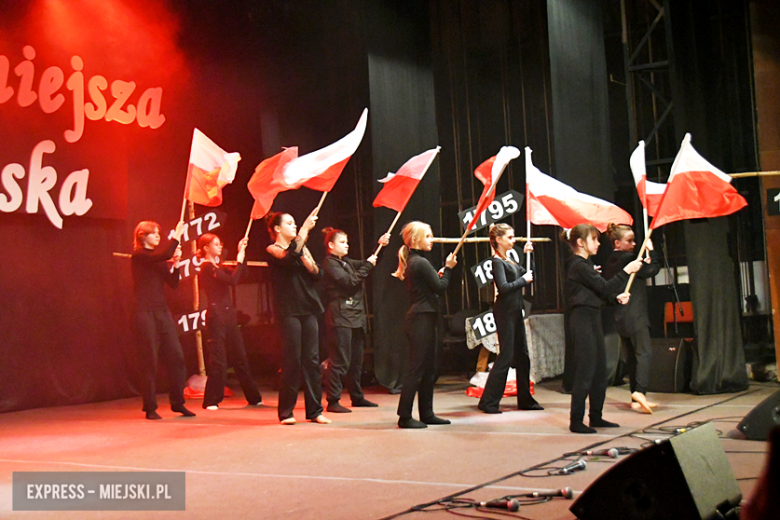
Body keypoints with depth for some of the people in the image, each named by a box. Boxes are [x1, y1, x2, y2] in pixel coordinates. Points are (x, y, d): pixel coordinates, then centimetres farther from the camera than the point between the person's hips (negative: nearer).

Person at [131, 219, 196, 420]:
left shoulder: (159, 259, 18)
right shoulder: (139, 256, -5)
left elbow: (173, 283, 11)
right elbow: (166, 254, -20)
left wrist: (176, 262, -1)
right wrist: (177, 235, -10)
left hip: (163, 312, 7)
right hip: (145, 313, -7)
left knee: (176, 356, 1)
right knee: (151, 361, -4)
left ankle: (178, 403, 10)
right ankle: (150, 408, 5)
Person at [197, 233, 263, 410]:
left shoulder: (216, 266, 18)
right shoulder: (207, 267, -9)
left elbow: (237, 275, 19)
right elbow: (232, 280, -19)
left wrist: (242, 253, 13)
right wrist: (240, 259, -11)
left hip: (229, 315, 9)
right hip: (216, 316, -9)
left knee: (240, 357, 10)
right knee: (218, 360, -6)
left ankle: (253, 397, 15)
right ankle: (211, 401, 3)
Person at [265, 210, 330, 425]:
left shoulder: (302, 248, 18)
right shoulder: (273, 250, -1)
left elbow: (318, 274, 10)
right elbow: (290, 257, -22)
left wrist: (306, 259, -7)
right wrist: (305, 228, -20)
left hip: (308, 309, 6)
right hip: (288, 310, -6)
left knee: (312, 359, 3)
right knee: (292, 360, -7)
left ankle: (315, 410, 7)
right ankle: (286, 411, 2)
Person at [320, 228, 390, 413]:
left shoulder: (347, 262, 20)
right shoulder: (330, 264, -7)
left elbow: (365, 264, 18)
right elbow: (350, 281, -16)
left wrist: (379, 246, 5)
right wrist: (368, 265, -8)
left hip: (355, 317, 9)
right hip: (340, 317, -9)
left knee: (356, 360, 14)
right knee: (339, 360, -10)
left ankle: (357, 397, 23)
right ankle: (332, 401, -7)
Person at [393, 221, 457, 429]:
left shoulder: (412, 262, 16)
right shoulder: (421, 263, -14)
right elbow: (440, 287, -11)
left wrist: (440, 274, 11)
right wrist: (448, 268, 0)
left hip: (423, 320, 10)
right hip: (422, 320, -10)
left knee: (428, 370, 13)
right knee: (417, 369, -7)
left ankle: (426, 414, 19)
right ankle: (404, 416, -3)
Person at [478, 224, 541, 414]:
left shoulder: (509, 261, 15)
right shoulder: (497, 262, -11)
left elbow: (528, 274, 16)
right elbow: (504, 287, -22)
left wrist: (527, 254, 10)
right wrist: (523, 279, -12)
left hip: (515, 312, 9)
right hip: (505, 312, -9)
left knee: (522, 355, 12)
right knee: (505, 356, -9)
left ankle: (525, 399, 21)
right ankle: (488, 402, -4)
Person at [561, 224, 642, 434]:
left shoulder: (585, 264, 17)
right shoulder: (579, 265, -15)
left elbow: (598, 292, 21)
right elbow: (604, 288, -17)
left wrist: (616, 298, 7)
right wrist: (627, 271, -13)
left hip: (592, 319, 10)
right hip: (583, 320, -10)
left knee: (600, 370, 13)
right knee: (585, 372, -7)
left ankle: (596, 417, 23)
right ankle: (576, 421, -2)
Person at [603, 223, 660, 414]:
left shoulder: (610, 262, 13)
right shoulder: (627, 258, -13)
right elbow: (653, 270, -12)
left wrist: (644, 263, 18)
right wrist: (651, 251, 2)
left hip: (621, 317, 9)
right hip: (634, 315, -9)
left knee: (633, 356, 11)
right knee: (645, 352, -12)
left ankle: (636, 399, 12)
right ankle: (640, 391, -26)